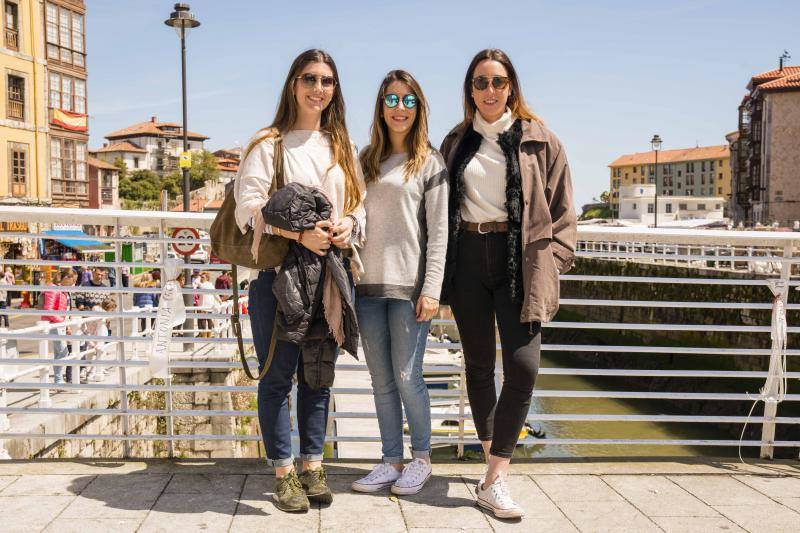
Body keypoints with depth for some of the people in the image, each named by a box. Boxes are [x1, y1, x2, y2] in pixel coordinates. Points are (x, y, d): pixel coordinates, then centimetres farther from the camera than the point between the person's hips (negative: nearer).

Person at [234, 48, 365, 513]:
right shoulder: (268, 143, 1)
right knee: (279, 375, 1)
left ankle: (313, 466, 21)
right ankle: (284, 472, 12)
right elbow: (249, 207, -8)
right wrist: (300, 233, -21)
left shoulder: (342, 147, 17)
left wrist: (348, 224, -7)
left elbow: (361, 203, 16)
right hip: (279, 272, -4)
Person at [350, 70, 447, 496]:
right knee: (381, 380, 8)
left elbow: (438, 232, -3)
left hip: (409, 285, -4)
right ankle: (391, 460, 19)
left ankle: (421, 457, 17)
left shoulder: (429, 162, 2)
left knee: (406, 377, -2)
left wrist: (431, 289, -11)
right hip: (368, 285, 4)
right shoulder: (366, 160, 14)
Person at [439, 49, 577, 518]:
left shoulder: (539, 140, 5)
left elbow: (562, 211, 4)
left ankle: (495, 480, -7)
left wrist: (551, 264, -7)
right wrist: (442, 271, 9)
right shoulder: (457, 142, 14)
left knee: (523, 365, -14)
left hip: (520, 260, -3)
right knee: (479, 364, 8)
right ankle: (492, 456, 24)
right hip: (468, 257, 3)